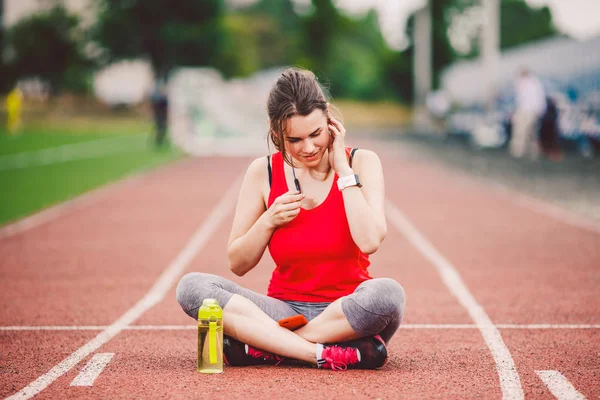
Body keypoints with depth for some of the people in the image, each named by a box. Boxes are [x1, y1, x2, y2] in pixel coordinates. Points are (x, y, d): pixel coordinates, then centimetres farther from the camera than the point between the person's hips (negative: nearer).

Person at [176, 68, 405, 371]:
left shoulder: (362, 163, -2)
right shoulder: (264, 173, 1)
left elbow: (369, 241, -20)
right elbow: (237, 265, 6)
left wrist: (343, 168, -13)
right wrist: (268, 222, -11)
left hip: (347, 312, -2)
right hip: (287, 309, 2)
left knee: (387, 293, -37)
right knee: (192, 286, -21)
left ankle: (260, 348, -23)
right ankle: (326, 354, -31)